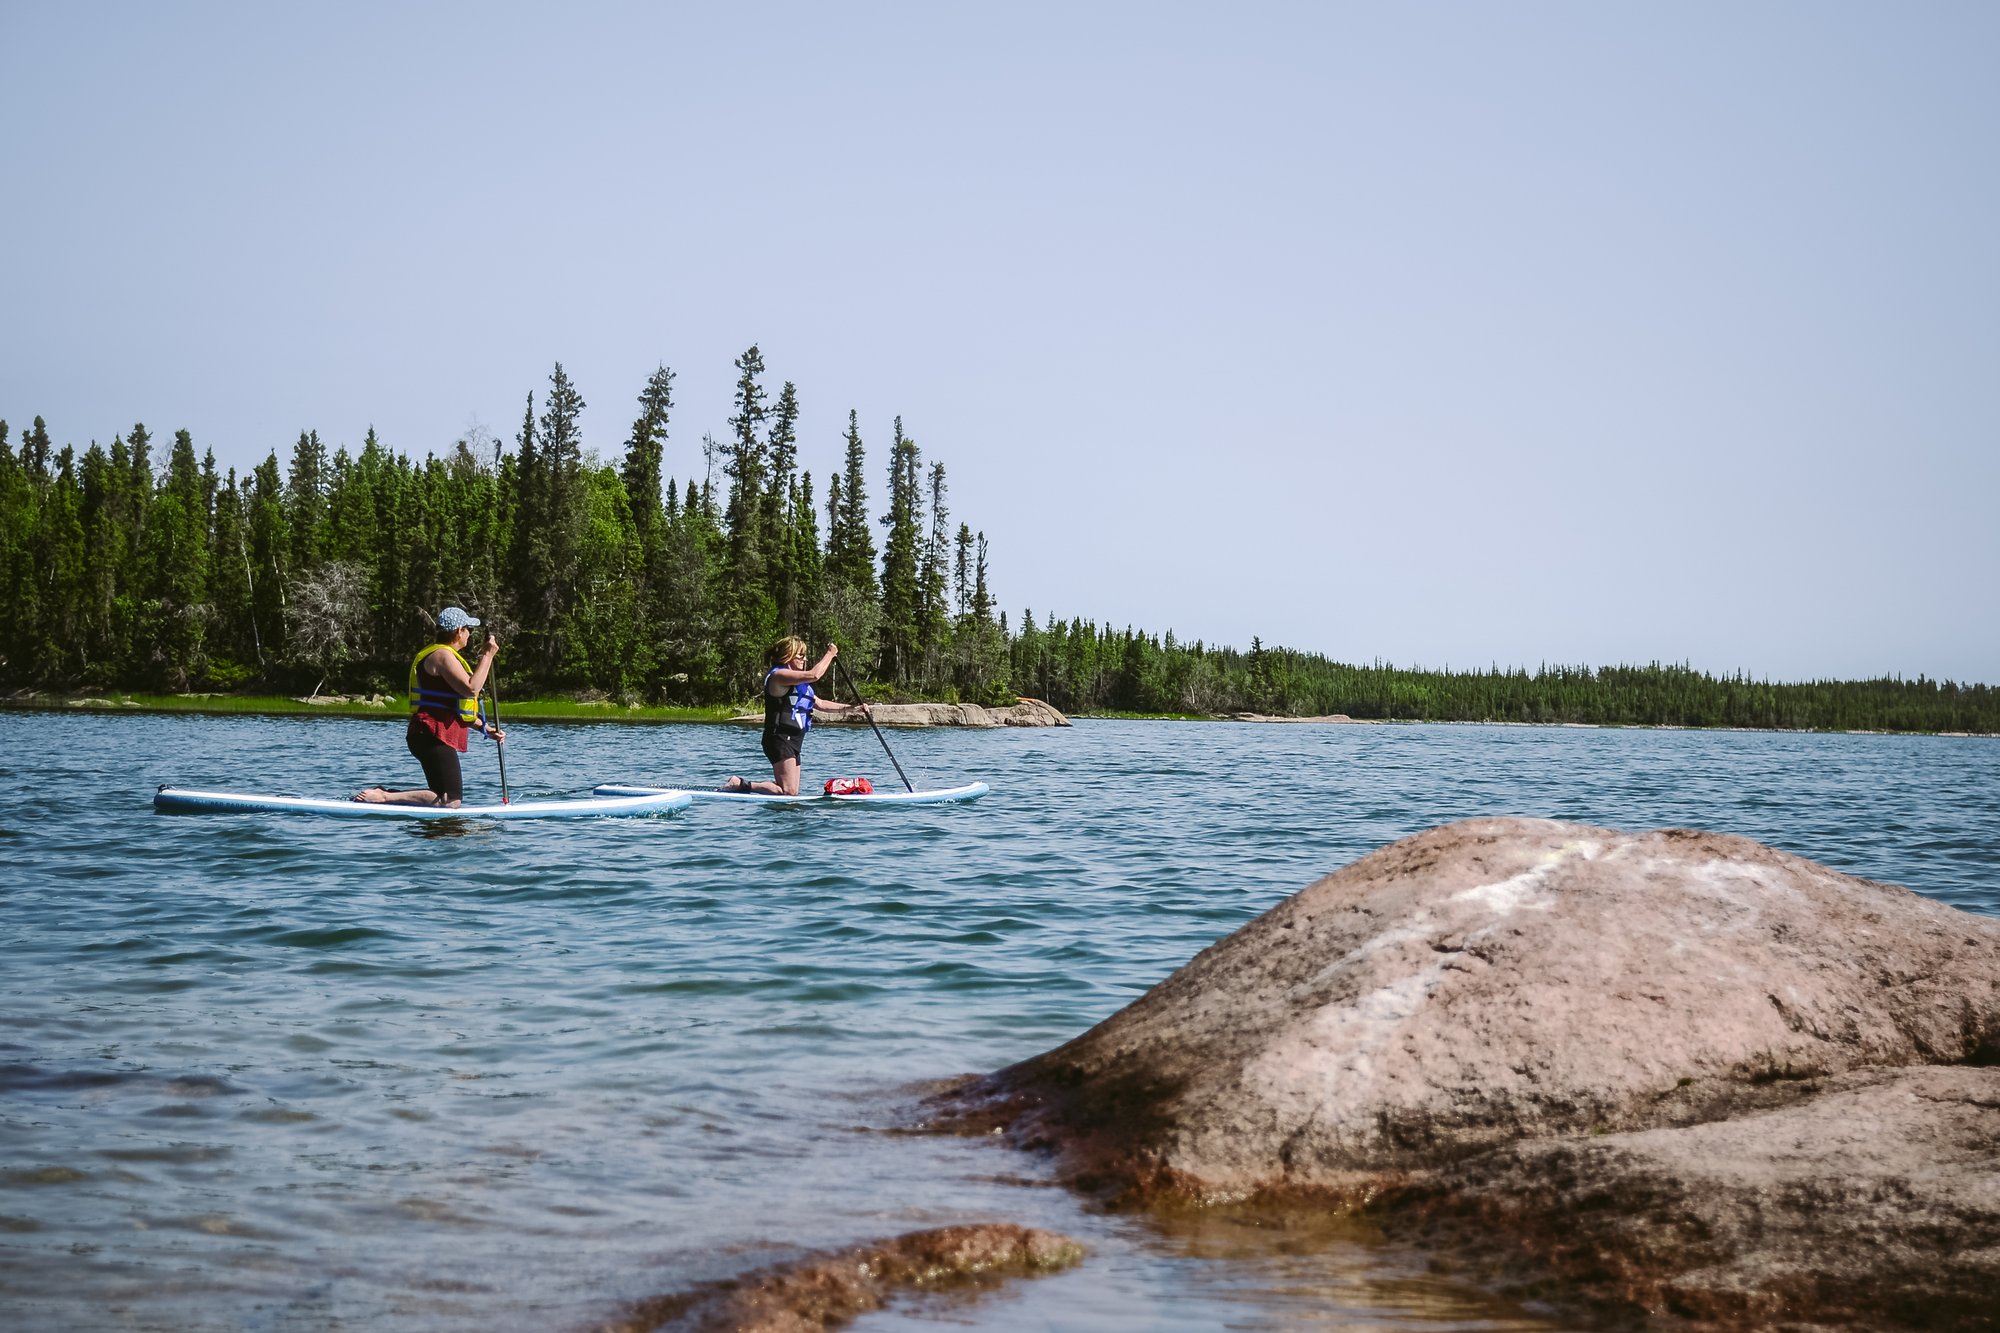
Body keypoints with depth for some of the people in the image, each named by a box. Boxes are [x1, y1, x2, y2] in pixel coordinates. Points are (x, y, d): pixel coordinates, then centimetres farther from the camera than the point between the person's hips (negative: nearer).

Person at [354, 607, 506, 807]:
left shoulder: (445, 655, 23)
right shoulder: (443, 655, -12)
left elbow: (456, 708, 26)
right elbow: (470, 689, -25)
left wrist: (485, 729, 20)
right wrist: (487, 656, -17)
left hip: (432, 736, 11)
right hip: (434, 737, -11)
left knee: (445, 796, 14)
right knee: (451, 801, -15)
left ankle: (383, 793, 10)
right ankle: (383, 797, -19)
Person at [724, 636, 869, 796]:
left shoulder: (797, 683, 23)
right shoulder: (779, 675, -11)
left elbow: (819, 704, 20)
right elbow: (813, 675, -22)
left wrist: (851, 708, 10)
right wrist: (830, 654, -8)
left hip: (792, 741, 11)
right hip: (780, 740, -11)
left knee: (791, 791, 12)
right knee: (789, 792, -17)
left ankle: (743, 784, 19)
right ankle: (741, 784, -9)